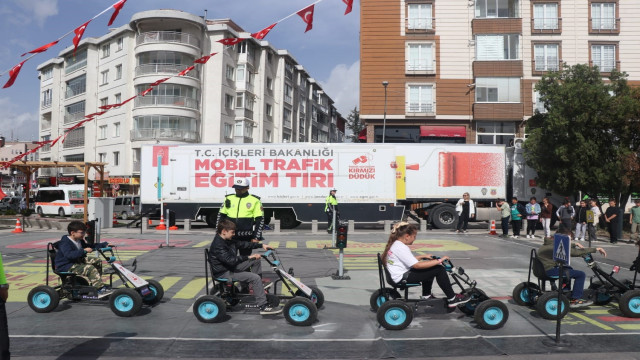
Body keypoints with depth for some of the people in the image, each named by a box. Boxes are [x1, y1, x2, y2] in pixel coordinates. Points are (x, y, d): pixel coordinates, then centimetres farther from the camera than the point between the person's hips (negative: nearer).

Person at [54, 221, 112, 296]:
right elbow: (69, 254, -36)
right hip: (66, 267, -10)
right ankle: (100, 289, -30)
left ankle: (98, 283, 9)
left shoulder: (80, 241, 11)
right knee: (90, 268, -28)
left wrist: (105, 245, 12)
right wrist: (84, 251, -40)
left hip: (78, 261, 10)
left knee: (98, 261, 6)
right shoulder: (65, 243, -18)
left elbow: (90, 246, 23)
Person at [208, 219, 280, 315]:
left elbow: (243, 244, 13)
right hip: (224, 273, -10)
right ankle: (263, 306, -19)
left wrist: (261, 245, 7)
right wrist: (248, 257, -28)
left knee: (256, 260, 8)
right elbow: (230, 260, -31)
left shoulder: (229, 240, 8)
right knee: (255, 278, -21)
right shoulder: (218, 245, -23)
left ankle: (258, 286, 17)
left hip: (232, 267, 10)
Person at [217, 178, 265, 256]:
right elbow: (221, 215, 14)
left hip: (246, 238, -3)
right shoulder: (229, 198, 8)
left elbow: (260, 220, -3)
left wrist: (256, 237, -8)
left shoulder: (255, 200, -1)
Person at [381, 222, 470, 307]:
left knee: (429, 268, 27)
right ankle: (452, 299, -3)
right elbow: (417, 265, -27)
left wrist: (423, 256, 20)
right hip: (403, 277, -11)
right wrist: (438, 261, -22)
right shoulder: (401, 248, -21)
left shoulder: (395, 244, 10)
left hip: (401, 274, 11)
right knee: (439, 270, -12)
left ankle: (426, 295, 32)